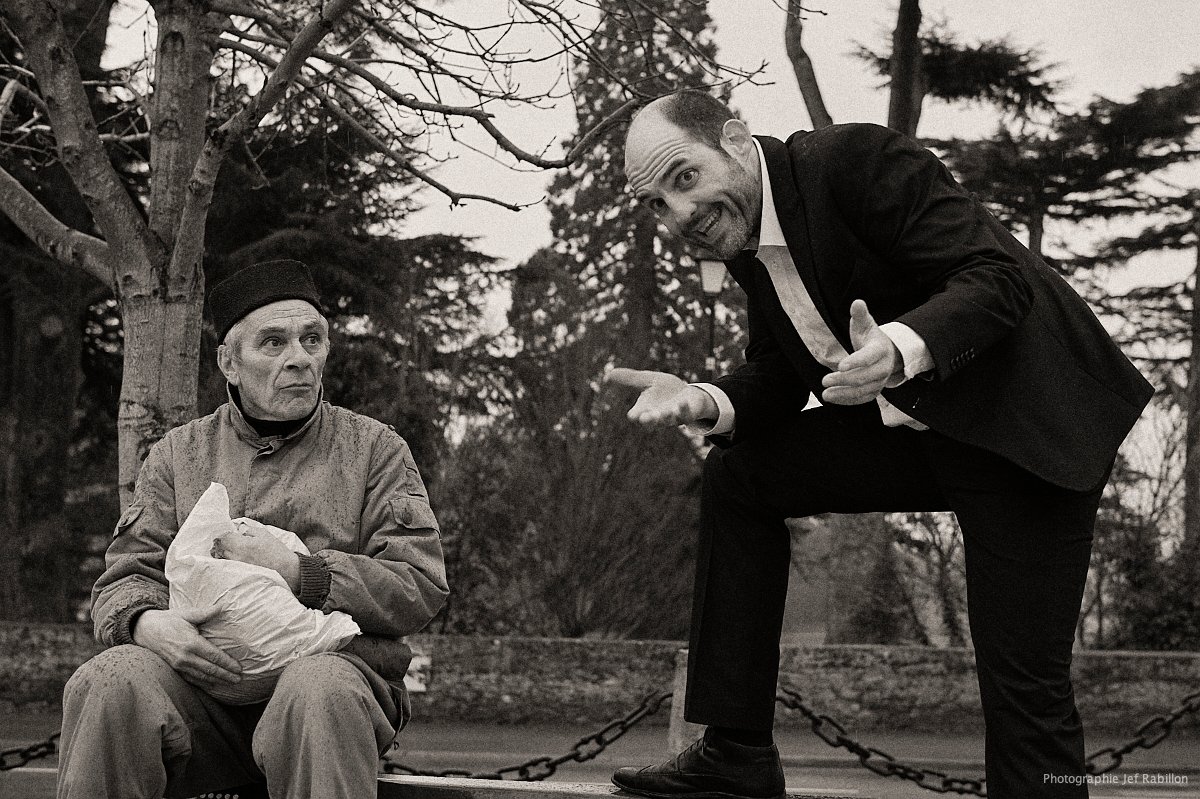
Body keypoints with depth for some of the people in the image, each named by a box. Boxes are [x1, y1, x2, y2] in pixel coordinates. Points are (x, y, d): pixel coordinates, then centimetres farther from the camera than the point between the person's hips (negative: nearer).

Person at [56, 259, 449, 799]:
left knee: (319, 691, -39)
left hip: (333, 660, -1)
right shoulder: (179, 454, 19)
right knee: (113, 683, -32)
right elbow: (123, 579, 12)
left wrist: (297, 571, -11)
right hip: (204, 669, 2)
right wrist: (147, 621, -14)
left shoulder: (375, 449, 13)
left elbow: (421, 591, 2)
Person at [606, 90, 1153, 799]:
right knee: (737, 475, 7)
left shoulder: (854, 158, -20)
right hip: (915, 428, 9)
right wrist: (704, 402, -12)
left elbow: (998, 276, -25)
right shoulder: (743, 239, 5)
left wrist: (902, 350, -42)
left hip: (1031, 421, -8)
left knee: (1023, 684, -13)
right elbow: (781, 377, 9)